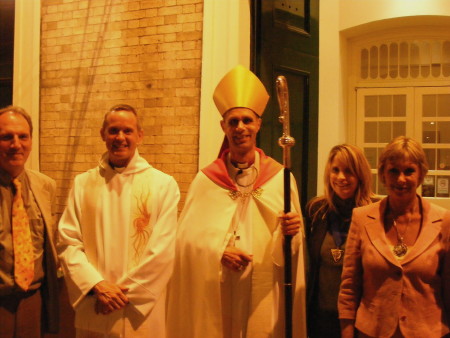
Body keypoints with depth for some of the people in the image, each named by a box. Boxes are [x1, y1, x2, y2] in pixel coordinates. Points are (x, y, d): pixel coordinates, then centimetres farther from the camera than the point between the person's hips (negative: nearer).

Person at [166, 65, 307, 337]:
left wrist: (291, 230, -20)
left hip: (264, 294, 0)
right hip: (215, 295, 0)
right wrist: (218, 252, -18)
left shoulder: (280, 178, 0)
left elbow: (295, 242, 0)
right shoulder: (206, 180, 1)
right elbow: (188, 236, -2)